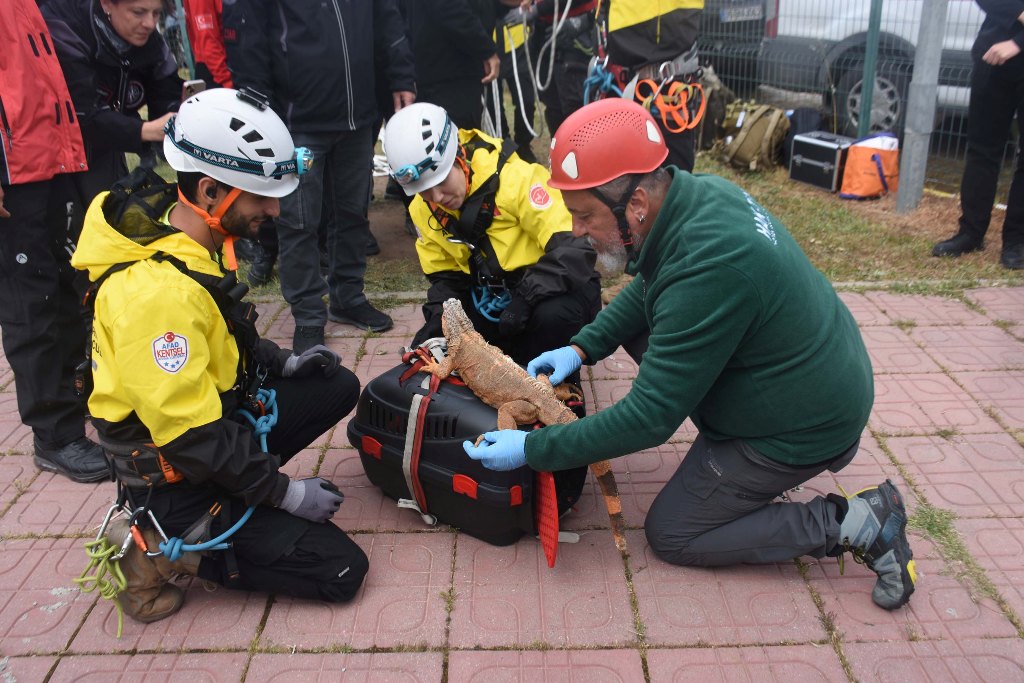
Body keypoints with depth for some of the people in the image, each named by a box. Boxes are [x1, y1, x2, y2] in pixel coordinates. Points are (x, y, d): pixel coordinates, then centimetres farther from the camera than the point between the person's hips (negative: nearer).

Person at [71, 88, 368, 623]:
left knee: (338, 387, 11)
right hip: (177, 481, -9)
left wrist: (281, 363, 4)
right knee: (339, 570, -8)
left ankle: (239, 489, 8)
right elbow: (191, 435, -28)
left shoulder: (186, 240, -1)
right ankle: (161, 551, -1)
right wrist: (284, 492, -18)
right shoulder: (157, 289, -31)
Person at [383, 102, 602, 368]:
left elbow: (574, 248, -28)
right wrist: (438, 318, -11)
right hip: (492, 302, 6)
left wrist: (526, 298, -35)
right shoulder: (423, 209, -2)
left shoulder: (516, 178, -24)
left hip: (551, 290, -6)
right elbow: (444, 275, 9)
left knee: (554, 314, -39)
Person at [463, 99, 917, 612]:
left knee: (670, 536, 4)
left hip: (802, 429, -9)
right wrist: (580, 349, 1)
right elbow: (645, 290, 12)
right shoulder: (701, 192, -7)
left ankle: (854, 526, 0)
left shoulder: (707, 270, -35)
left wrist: (531, 449, -22)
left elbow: (650, 417, -28)